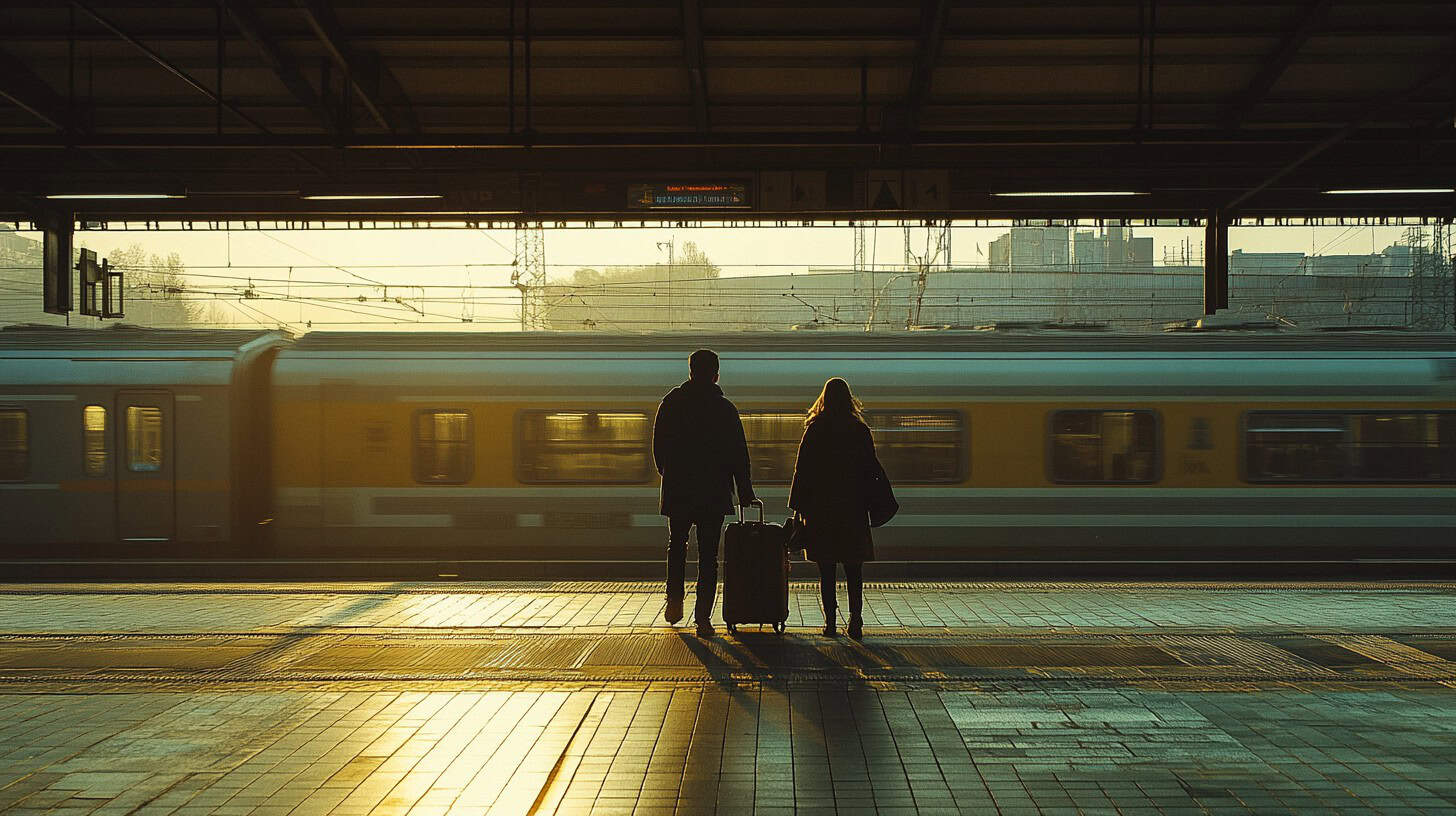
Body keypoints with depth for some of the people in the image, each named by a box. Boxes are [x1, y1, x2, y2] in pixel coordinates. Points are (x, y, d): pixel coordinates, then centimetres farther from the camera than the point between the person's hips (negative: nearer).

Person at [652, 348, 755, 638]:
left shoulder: (672, 402, -1)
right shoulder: (725, 408, -5)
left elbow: (658, 445, 3)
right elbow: (739, 455, -4)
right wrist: (745, 493, 3)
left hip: (678, 488, 1)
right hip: (715, 493, -1)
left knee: (677, 545, 23)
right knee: (708, 554, 4)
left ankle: (675, 600, 12)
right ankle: (703, 618, 0)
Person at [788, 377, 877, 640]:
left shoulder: (814, 429, -4)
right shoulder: (860, 430, 0)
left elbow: (802, 470, -3)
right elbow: (871, 469, 3)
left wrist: (798, 507, 2)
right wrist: (869, 505, 10)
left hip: (821, 509, -1)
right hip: (853, 509, 1)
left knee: (826, 570, 5)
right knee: (854, 570, 7)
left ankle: (830, 621, 3)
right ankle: (855, 620, -2)